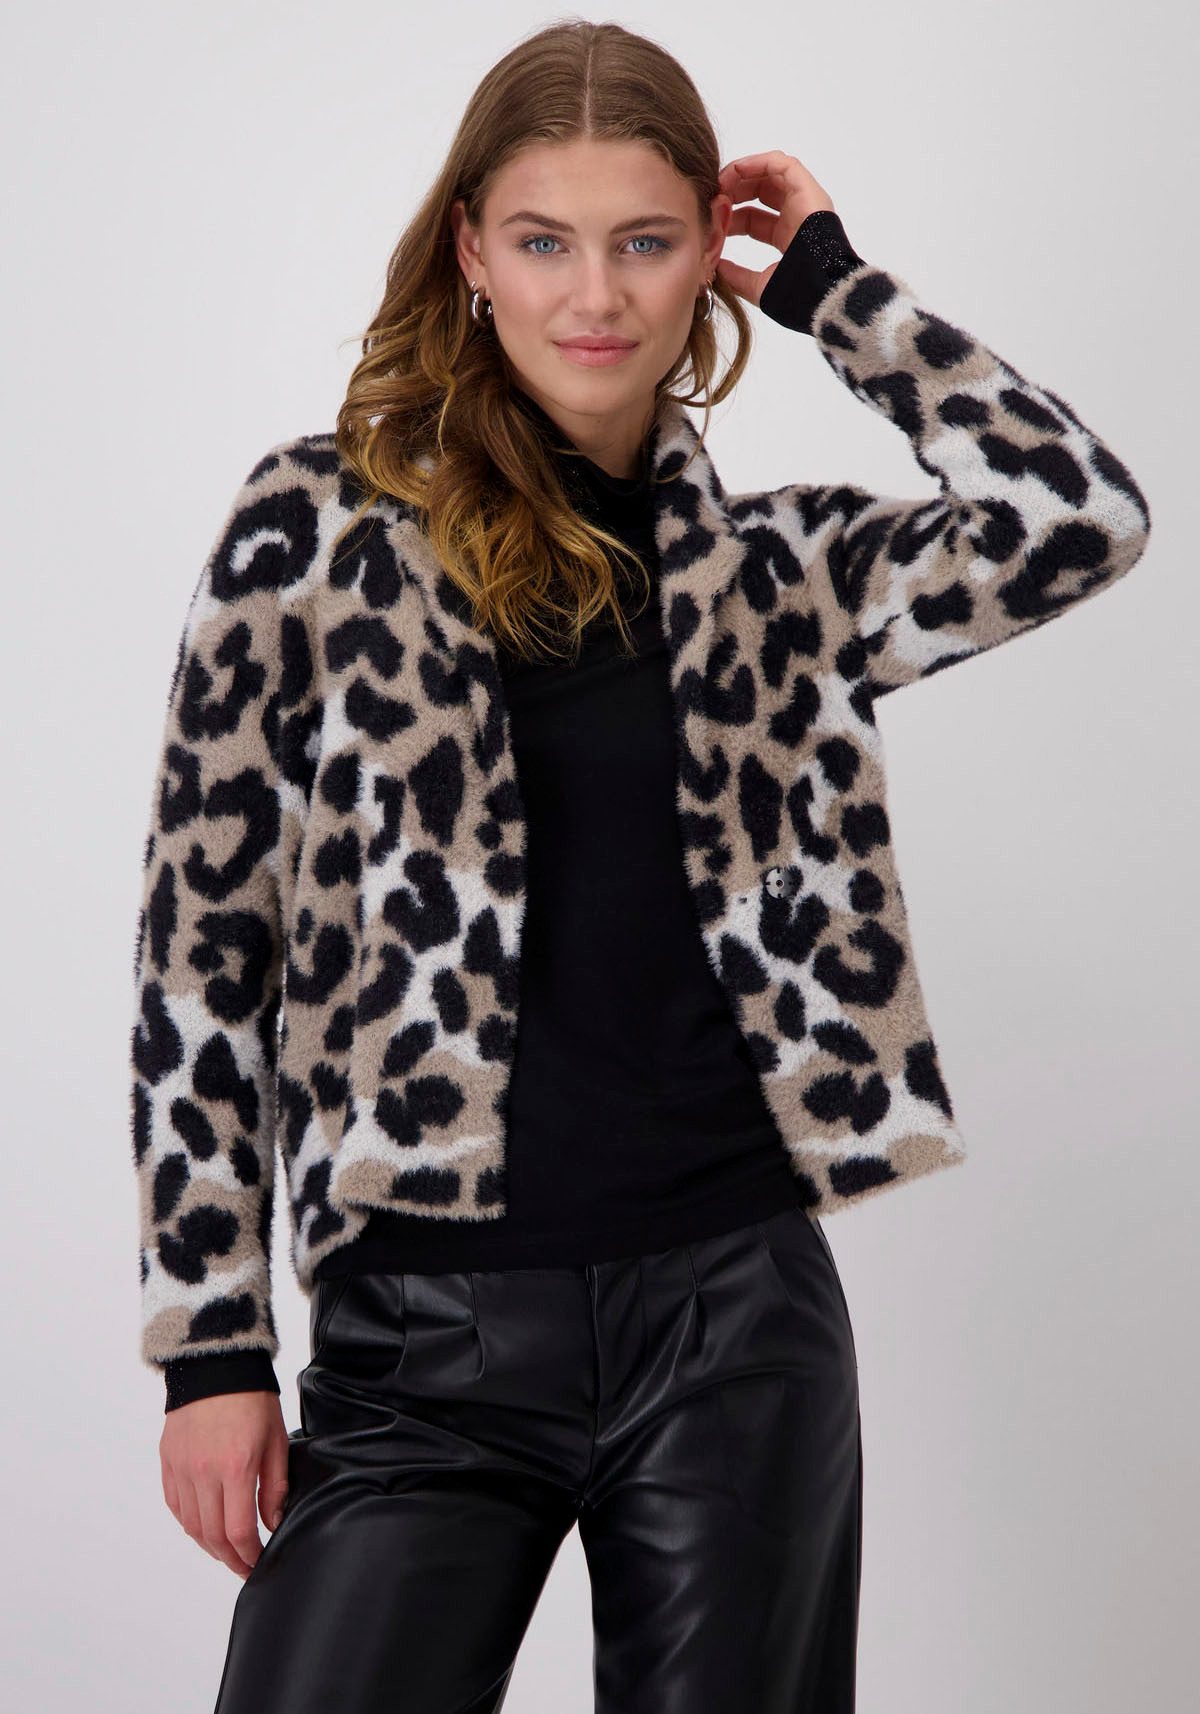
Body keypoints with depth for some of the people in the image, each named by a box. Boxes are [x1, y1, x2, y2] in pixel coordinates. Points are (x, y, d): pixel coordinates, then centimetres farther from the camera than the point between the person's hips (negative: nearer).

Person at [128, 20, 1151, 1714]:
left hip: (739, 1317, 2)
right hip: (426, 1334, -2)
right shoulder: (318, 526, 1)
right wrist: (209, 1340, -2)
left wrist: (832, 284, 3)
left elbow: (1084, 514, -6)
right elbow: (202, 948, 1)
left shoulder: (770, 567, 9)